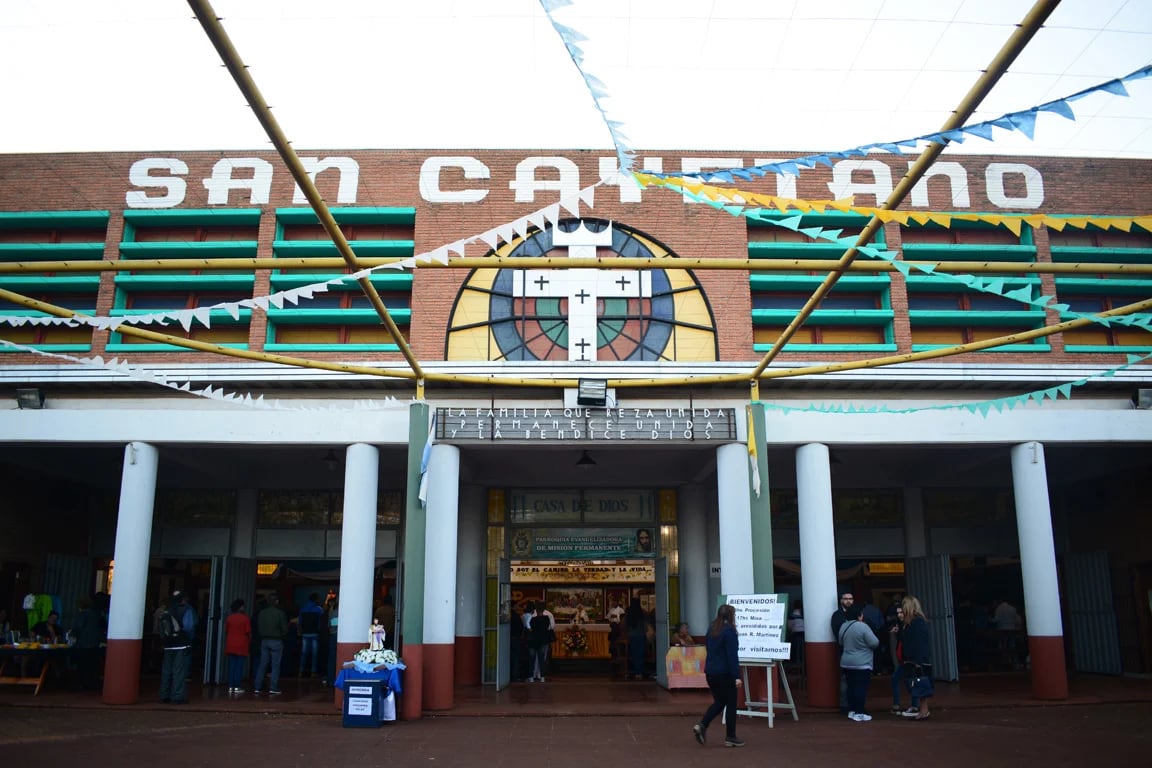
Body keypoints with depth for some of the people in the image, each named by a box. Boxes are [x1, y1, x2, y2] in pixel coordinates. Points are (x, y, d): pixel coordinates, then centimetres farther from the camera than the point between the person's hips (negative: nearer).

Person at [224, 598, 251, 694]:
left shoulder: (229, 618, 3)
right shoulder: (245, 618, -8)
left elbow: (226, 631, 10)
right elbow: (249, 632, -8)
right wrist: (249, 642, 9)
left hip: (230, 645, 4)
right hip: (241, 646, -4)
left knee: (231, 666, 8)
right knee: (239, 666, 0)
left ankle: (230, 686, 7)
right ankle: (237, 687, -1)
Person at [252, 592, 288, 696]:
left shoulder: (262, 613, 3)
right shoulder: (280, 613, -10)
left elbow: (258, 628, 6)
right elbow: (285, 629, -9)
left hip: (264, 641, 4)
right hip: (276, 641, -4)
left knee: (262, 665, 10)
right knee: (275, 665, 1)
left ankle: (256, 688, 9)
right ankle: (273, 689, 0)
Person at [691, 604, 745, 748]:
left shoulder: (711, 629, 11)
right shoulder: (729, 631, -14)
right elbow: (732, 655, -19)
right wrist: (736, 676, -19)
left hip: (710, 672, 8)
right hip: (724, 673, -8)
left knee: (718, 702, 17)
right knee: (730, 704, 5)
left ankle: (701, 725, 1)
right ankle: (730, 737, 10)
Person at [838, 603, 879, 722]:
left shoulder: (843, 626, 6)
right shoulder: (862, 626, -17)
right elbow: (875, 643, -15)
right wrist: (864, 642, 4)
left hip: (846, 663, 7)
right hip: (861, 664, -7)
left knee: (851, 687, 13)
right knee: (861, 688, -2)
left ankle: (851, 711, 18)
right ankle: (859, 713, -1)